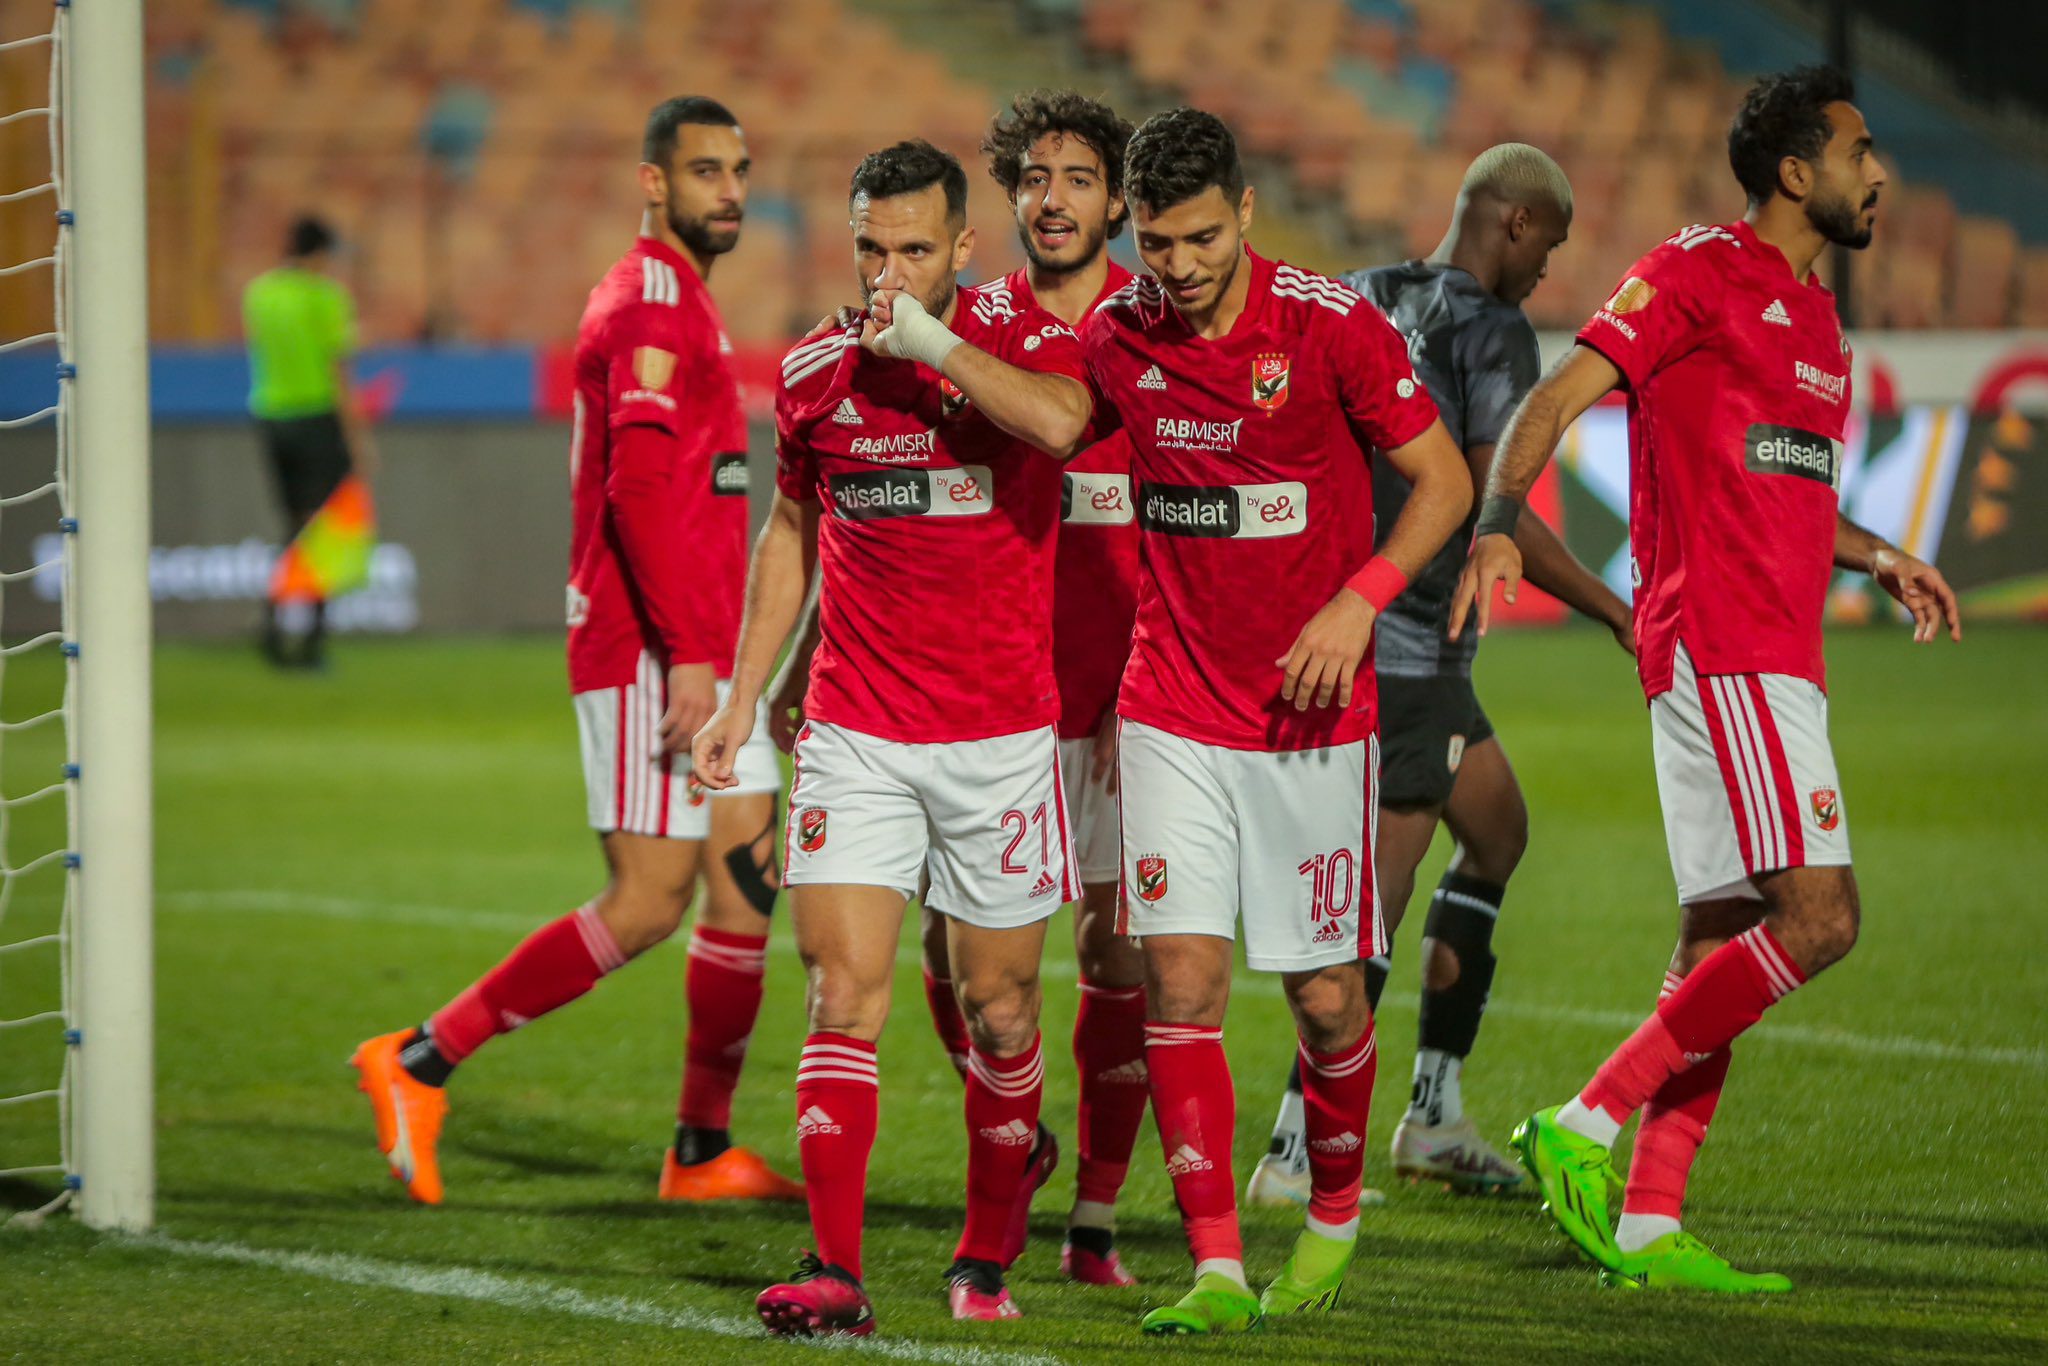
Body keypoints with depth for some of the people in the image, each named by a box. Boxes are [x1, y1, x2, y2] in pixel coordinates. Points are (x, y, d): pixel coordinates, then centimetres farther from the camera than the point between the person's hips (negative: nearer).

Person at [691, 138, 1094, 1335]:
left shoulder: (1016, 336, -6)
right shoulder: (816, 375, 5)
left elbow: (1063, 422, -31)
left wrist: (933, 340, -24)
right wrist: (743, 697, 17)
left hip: (1001, 734, -2)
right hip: (855, 733, 2)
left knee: (998, 1011, 7)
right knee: (845, 996, -10)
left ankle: (988, 1257, 26)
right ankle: (835, 1273, -15)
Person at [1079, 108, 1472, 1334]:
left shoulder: (1334, 325, -11)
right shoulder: (1119, 336, -1)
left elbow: (1444, 482, -2)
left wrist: (1357, 602, -17)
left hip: (1312, 714, -2)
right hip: (1173, 712, 2)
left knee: (1325, 993, 4)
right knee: (1180, 975, -10)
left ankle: (1334, 1215, 31)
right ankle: (1217, 1268, -7)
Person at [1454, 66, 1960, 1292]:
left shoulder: (1815, 315, 22)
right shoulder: (1700, 274, -5)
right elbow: (1554, 401, -13)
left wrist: (1879, 558, 21)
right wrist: (1497, 526, -28)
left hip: (1775, 661, 9)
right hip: (1721, 648, -9)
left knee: (1722, 944, 7)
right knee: (1818, 917, -17)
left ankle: (1649, 1225, 8)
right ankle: (1587, 1125, -14)